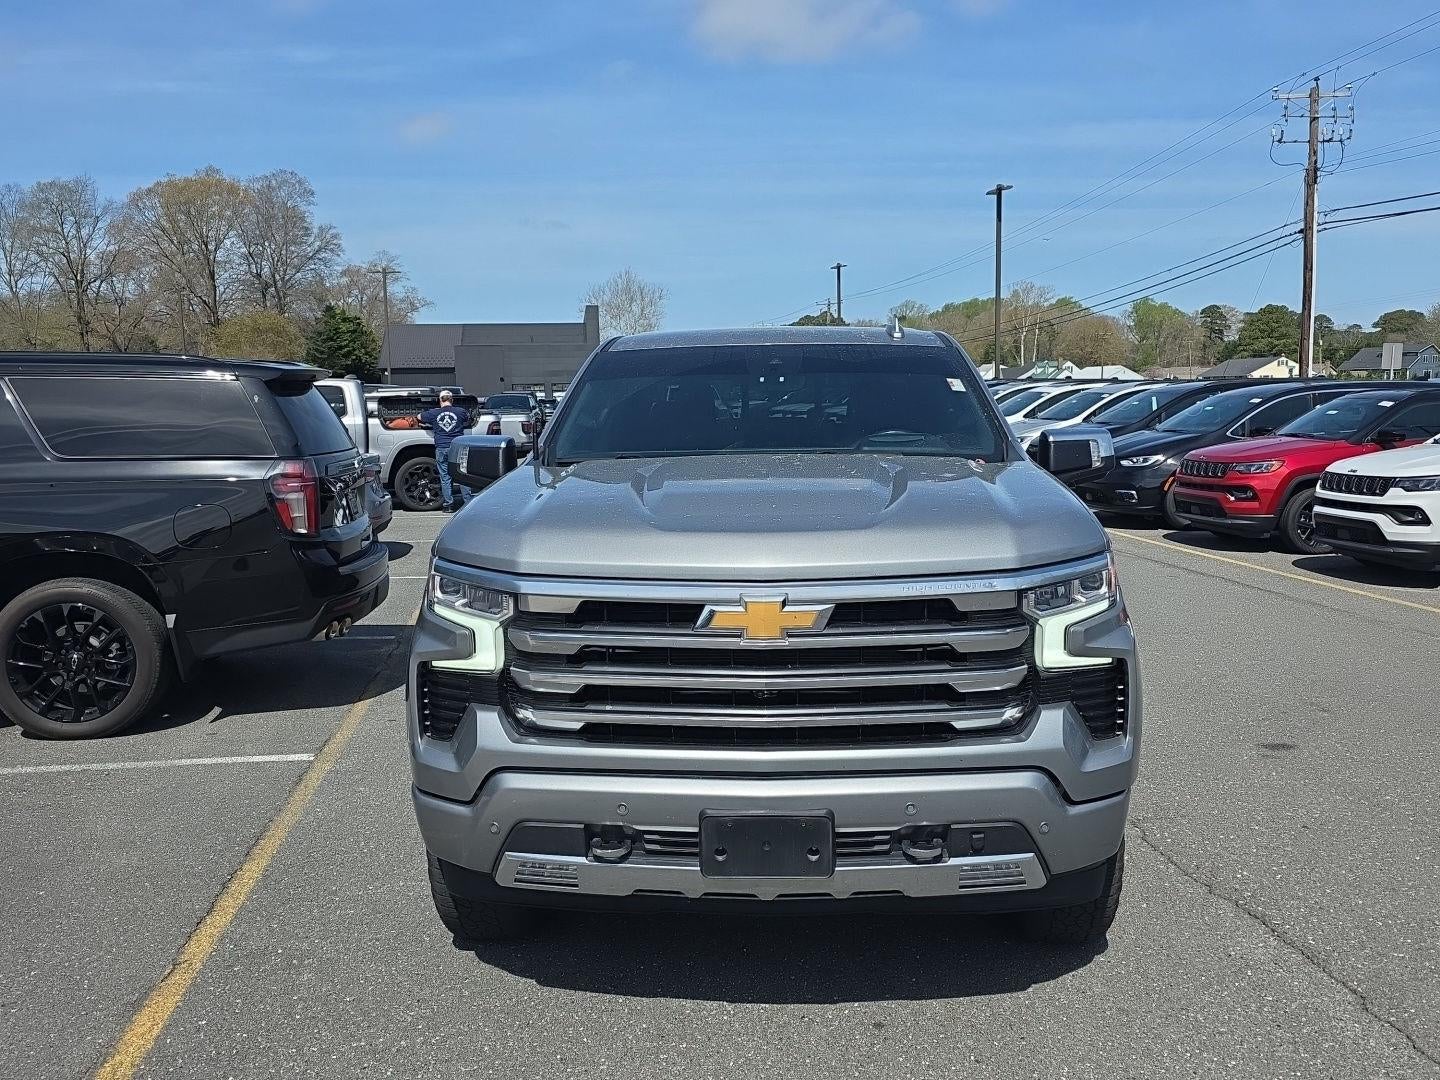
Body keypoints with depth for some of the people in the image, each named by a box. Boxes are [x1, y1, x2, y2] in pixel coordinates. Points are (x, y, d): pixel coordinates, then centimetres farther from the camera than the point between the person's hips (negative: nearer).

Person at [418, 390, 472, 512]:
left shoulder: (433, 413, 2)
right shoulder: (460, 412, 2)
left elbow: (419, 417, 19)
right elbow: (468, 420, 22)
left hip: (441, 449, 0)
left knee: (445, 477, 5)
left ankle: (448, 505, 6)